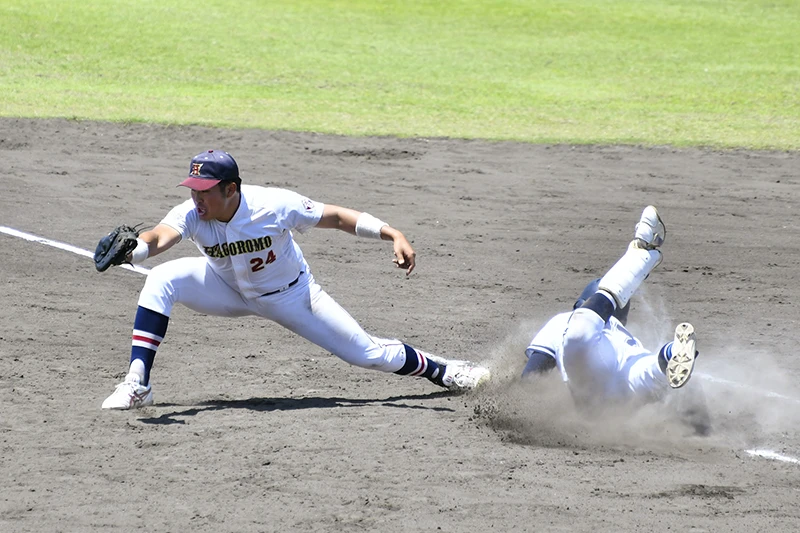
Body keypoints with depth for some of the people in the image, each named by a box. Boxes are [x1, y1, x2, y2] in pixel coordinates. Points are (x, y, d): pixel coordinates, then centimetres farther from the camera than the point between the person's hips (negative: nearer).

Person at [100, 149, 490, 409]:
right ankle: (137, 384, -25)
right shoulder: (191, 214, -28)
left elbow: (334, 216, -23)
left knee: (370, 354, 1)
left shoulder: (274, 206, -33)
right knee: (161, 280, -26)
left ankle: (444, 372, 31)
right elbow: (160, 237, -48)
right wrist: (131, 249, -72)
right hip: (229, 290, 2)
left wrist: (393, 235, -32)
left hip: (290, 294, -2)